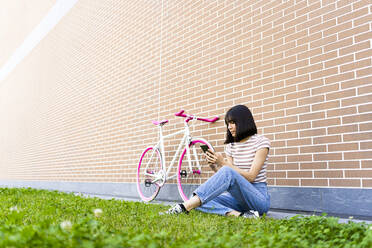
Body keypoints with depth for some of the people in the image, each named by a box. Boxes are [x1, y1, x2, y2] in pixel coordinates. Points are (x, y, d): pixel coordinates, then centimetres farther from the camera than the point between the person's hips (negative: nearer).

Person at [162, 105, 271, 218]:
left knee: (227, 172, -34)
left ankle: (185, 206, -37)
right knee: (199, 200, -18)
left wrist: (223, 163, -18)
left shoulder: (261, 141, -4)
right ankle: (238, 214, -31)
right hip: (239, 196, 6)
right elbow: (226, 180, 6)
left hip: (259, 197, -6)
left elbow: (251, 176, -13)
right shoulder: (231, 146, 13)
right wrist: (213, 166, -12)